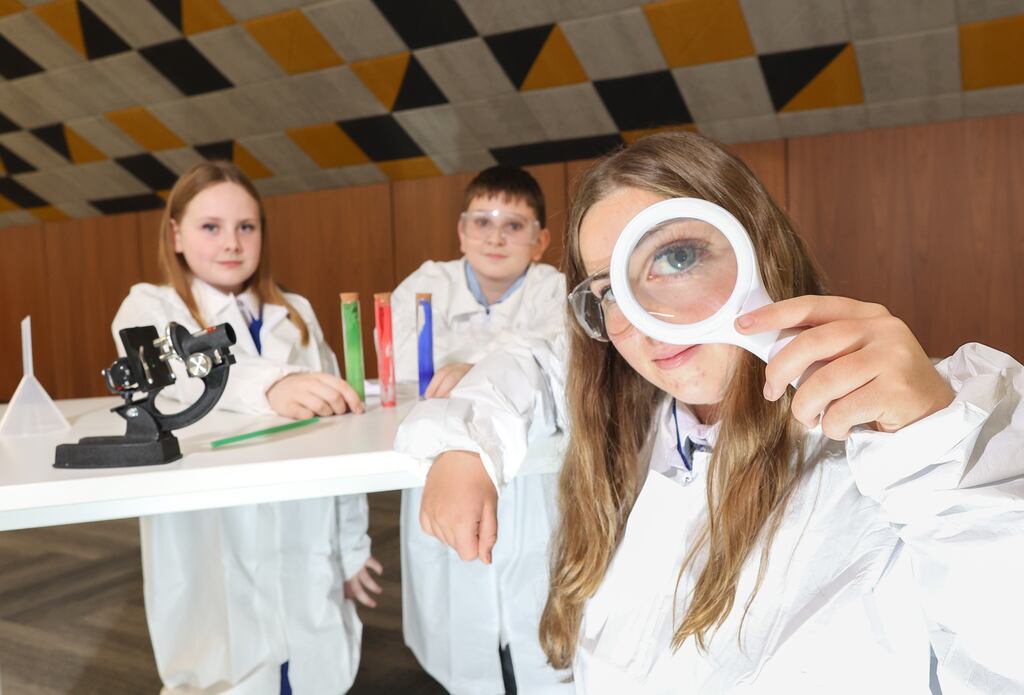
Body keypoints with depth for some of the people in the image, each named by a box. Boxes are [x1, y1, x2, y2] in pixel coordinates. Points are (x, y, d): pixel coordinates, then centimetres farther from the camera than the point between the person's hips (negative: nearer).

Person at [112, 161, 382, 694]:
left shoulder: (296, 314, 9)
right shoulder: (149, 308, 0)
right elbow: (179, 371, -24)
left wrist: (351, 545, 9)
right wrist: (270, 386, -43)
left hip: (305, 560, 3)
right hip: (214, 559, -3)